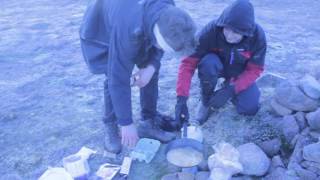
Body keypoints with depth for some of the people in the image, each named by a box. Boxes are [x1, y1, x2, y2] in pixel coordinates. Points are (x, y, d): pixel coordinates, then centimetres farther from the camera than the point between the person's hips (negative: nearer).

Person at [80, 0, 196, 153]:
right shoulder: (128, 30, -45)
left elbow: (159, 45, -7)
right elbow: (119, 80, -39)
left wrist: (152, 65, -25)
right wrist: (127, 123, -31)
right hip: (101, 33, -5)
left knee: (152, 71, -5)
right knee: (113, 79, -20)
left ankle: (148, 123, 9)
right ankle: (110, 128, 3)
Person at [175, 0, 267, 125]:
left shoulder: (258, 36, -28)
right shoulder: (211, 30, -33)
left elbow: (254, 70, -19)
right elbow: (188, 63, -34)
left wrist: (230, 90, -34)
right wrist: (181, 98, -43)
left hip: (240, 73, 2)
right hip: (217, 66, -1)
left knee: (250, 109, -15)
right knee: (208, 63, -37)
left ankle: (229, 87, 15)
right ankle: (206, 101, -11)